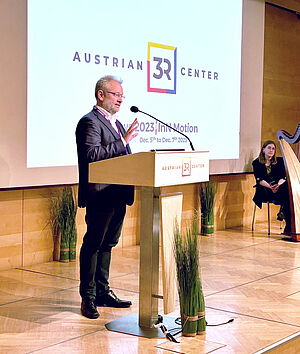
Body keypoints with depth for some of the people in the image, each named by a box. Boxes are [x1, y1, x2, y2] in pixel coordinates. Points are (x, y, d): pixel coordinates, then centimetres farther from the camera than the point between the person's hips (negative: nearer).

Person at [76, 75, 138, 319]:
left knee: (107, 244, 16)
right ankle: (88, 297, 7)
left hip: (118, 195, 9)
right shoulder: (90, 121, -9)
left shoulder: (116, 124, 20)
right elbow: (92, 155, -23)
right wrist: (123, 141, -25)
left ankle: (103, 292, 26)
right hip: (100, 196, -9)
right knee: (93, 245, -1)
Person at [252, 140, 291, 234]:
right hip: (264, 190, -3)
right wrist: (270, 186, -24)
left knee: (288, 192, -33)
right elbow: (259, 180, -6)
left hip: (279, 187, 3)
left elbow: (283, 177, 1)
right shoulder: (256, 163, 5)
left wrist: (278, 184, -22)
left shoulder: (279, 161, 11)